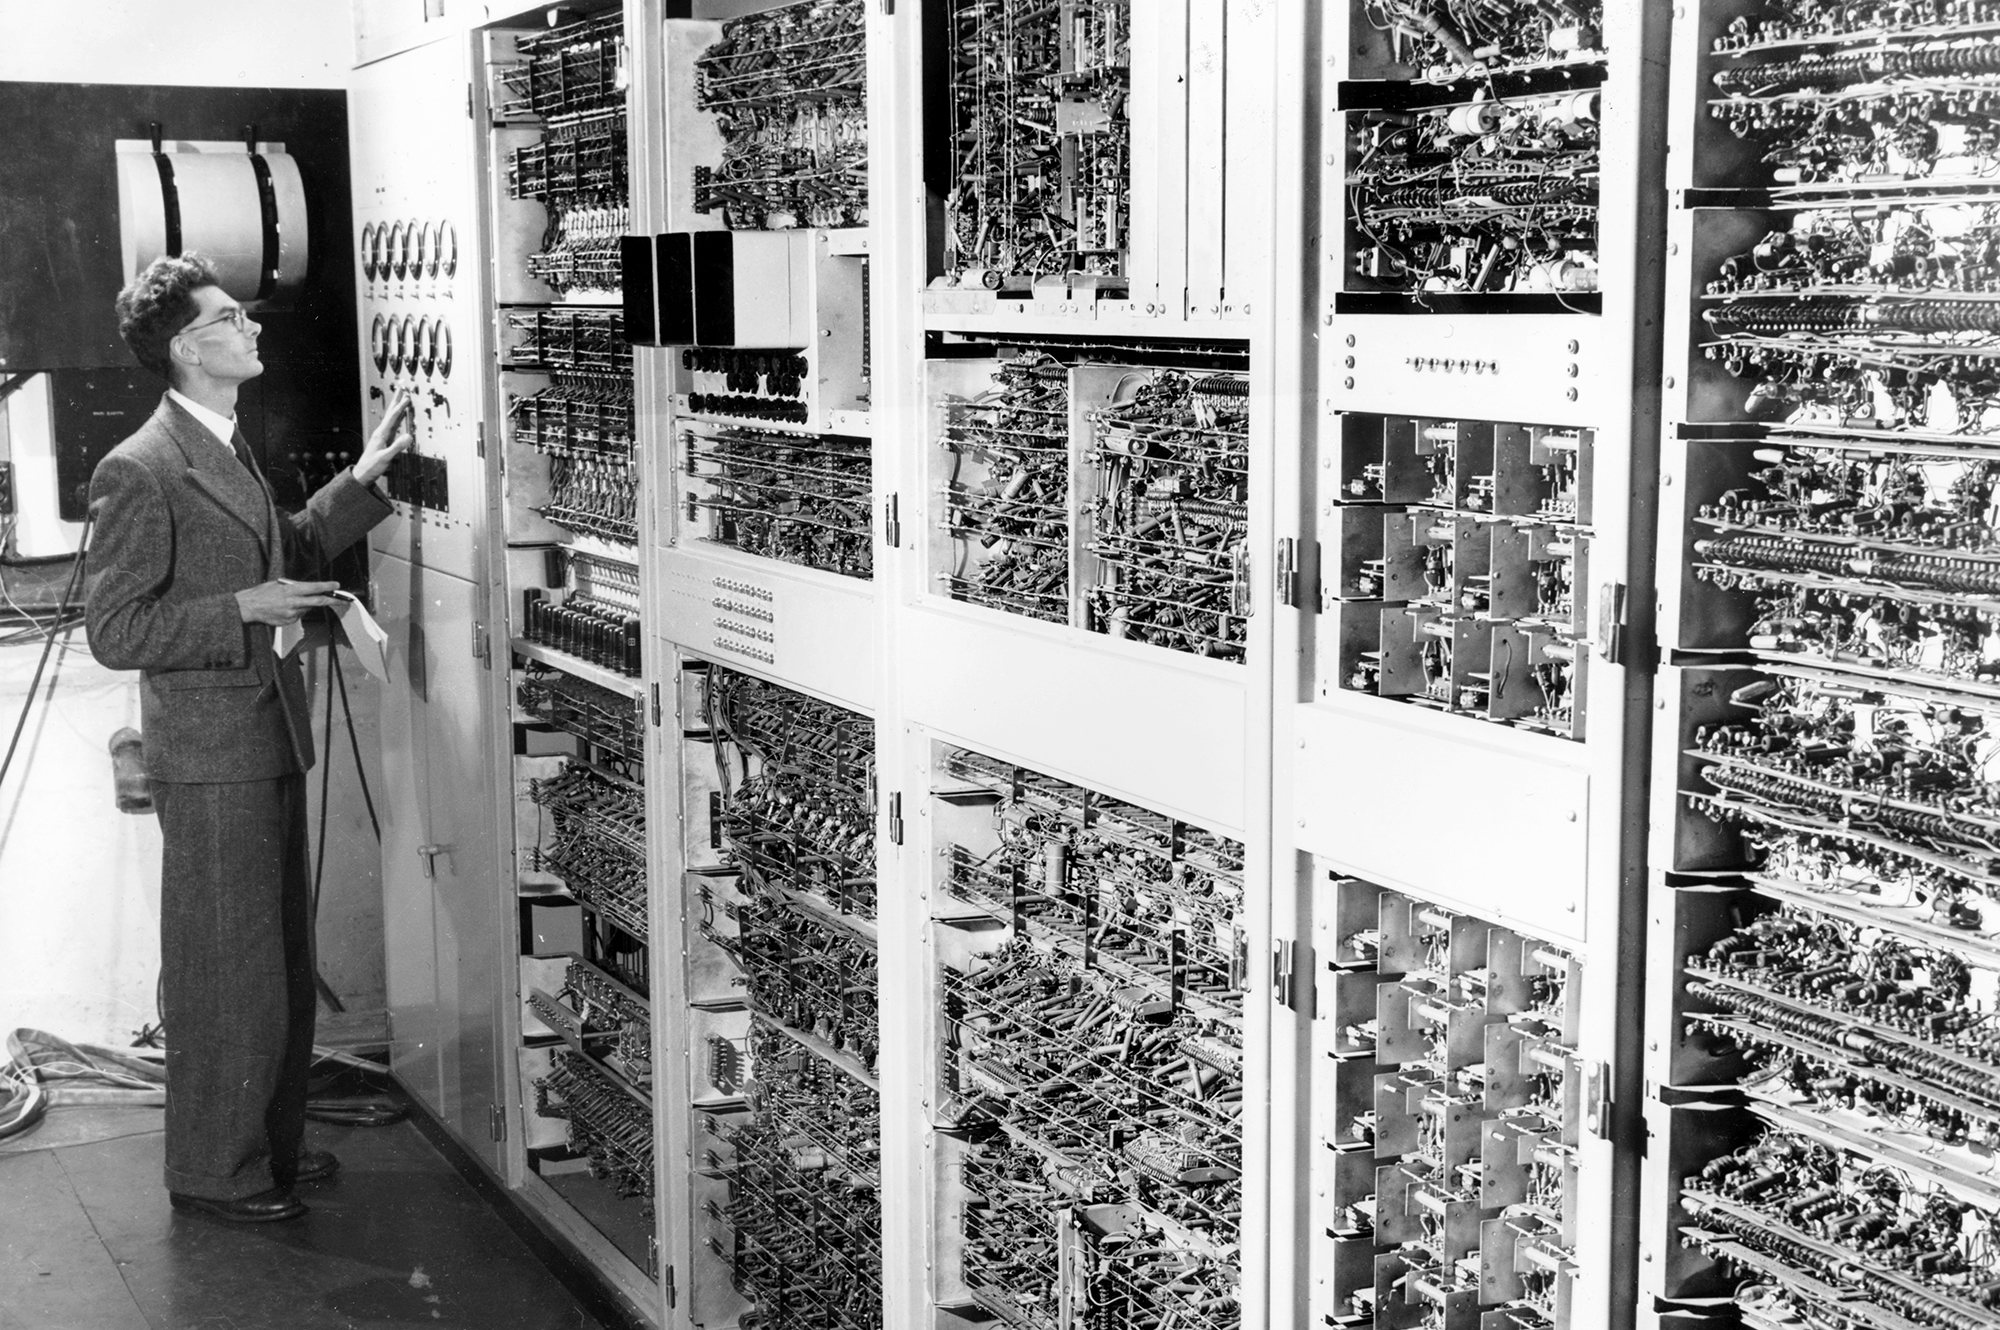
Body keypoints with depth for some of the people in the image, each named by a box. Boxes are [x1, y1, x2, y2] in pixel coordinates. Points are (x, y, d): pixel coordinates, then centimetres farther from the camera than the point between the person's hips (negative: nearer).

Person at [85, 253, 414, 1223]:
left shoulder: (229, 451, 13)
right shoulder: (139, 471, -17)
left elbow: (288, 553, 25)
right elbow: (114, 632, -17)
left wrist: (364, 479, 16)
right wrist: (244, 611, -22)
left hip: (269, 745, 9)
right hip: (210, 760, -9)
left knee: (284, 961, 18)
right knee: (227, 974, 1)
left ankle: (272, 1141, 32)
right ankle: (213, 1170, 16)